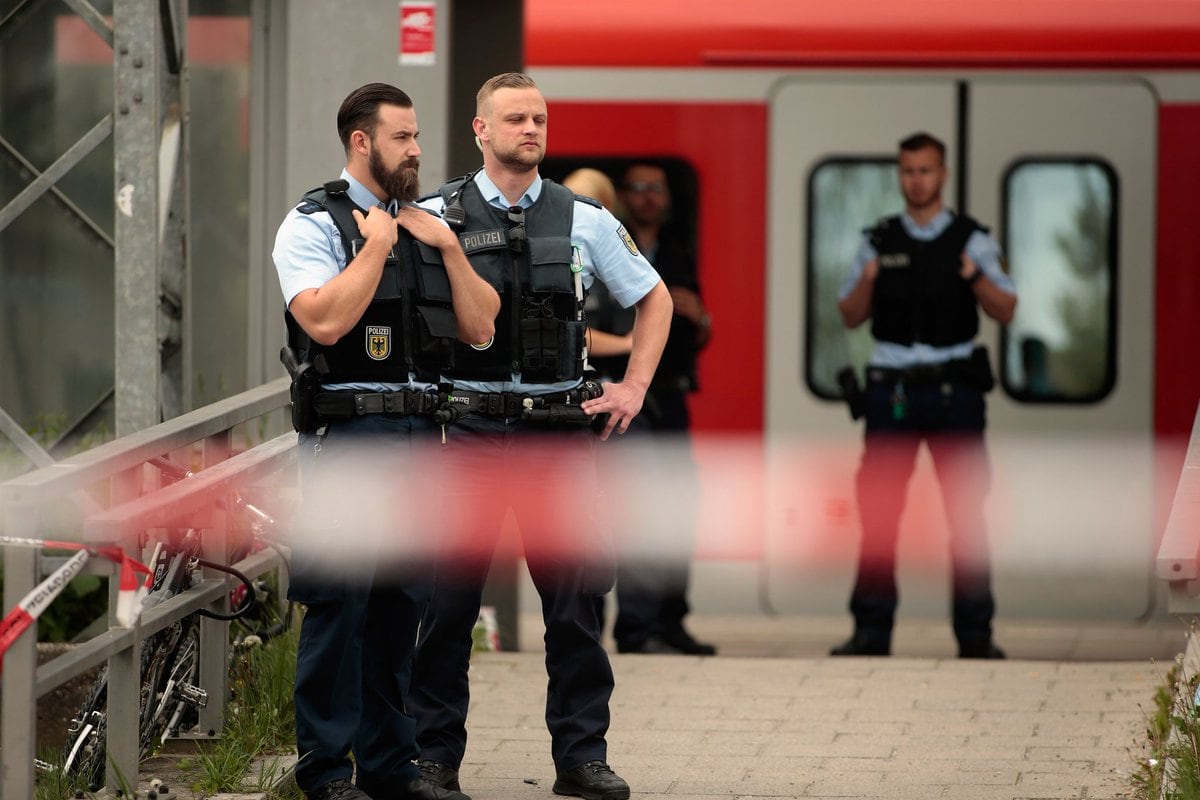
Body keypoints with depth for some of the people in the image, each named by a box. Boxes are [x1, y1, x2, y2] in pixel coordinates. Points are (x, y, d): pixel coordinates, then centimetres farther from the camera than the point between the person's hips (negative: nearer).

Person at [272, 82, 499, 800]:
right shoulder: (315, 224, -3)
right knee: (340, 601, -7)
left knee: (403, 601, 9)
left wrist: (448, 247, -1)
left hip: (418, 431, 6)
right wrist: (378, 242, -12)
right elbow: (325, 319, -20)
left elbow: (480, 328, 10)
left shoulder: (428, 225, 15)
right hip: (346, 435, -6)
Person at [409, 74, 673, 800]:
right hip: (467, 432, -1)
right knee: (449, 599, 0)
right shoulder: (437, 217, 2)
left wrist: (633, 389, 10)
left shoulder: (584, 220, 7)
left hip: (558, 432, 2)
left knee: (574, 597, 2)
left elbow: (654, 298, 19)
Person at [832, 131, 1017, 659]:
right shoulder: (880, 242, 9)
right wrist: (867, 283, -10)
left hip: (953, 390, -2)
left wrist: (976, 278, -21)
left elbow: (1005, 312, -2)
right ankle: (872, 630, 2)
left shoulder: (972, 240, 4)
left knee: (965, 512, -2)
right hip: (891, 391, 2)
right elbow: (850, 317, 10)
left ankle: (975, 634, 1)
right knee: (878, 512, -1)